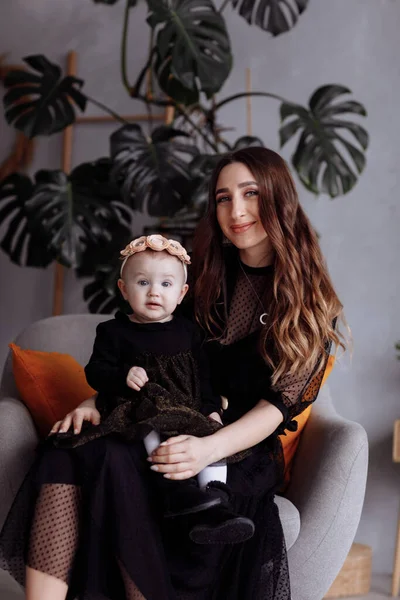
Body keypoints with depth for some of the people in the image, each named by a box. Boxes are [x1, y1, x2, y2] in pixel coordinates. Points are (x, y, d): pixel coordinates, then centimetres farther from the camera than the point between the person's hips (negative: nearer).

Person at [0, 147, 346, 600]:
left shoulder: (312, 302, 4)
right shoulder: (210, 276, 17)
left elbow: (281, 402, -6)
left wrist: (210, 448, -23)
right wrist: (97, 400, -2)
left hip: (245, 452, -4)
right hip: (170, 433, 4)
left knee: (112, 464, -34)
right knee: (71, 449, -29)